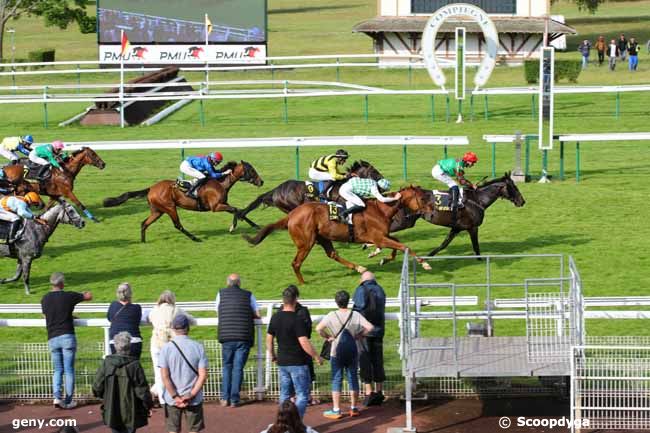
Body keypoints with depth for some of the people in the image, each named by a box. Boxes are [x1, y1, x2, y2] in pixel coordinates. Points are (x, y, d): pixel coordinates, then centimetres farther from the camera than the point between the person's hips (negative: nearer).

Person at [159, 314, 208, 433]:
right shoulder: (198, 347, -5)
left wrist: (175, 397, -11)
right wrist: (191, 395, -12)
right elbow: (203, 375, -11)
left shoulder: (166, 348, -7)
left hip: (172, 399, 0)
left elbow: (165, 376, -12)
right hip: (194, 400, 0)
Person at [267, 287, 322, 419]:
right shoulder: (297, 320, -18)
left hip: (282, 362, 7)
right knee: (302, 395, -1)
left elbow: (269, 338, 12)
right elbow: (304, 343, -21)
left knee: (285, 395, 15)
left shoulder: (275, 318, 3)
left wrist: (272, 355, 27)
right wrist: (317, 357, -11)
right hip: (298, 363, -7)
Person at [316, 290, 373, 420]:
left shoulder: (332, 316, -8)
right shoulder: (355, 315, -4)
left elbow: (318, 328, -14)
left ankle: (336, 410, 2)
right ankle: (354, 408, 17)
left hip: (337, 351, -2)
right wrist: (359, 335, 2)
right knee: (353, 378, 12)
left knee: (336, 380, 3)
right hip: (353, 351, 2)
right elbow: (369, 327, -12)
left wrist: (327, 337, 0)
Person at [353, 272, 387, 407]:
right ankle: (379, 392, 13)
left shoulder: (361, 290, -7)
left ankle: (369, 392, -8)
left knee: (364, 361, -2)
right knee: (377, 361, 11)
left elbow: (358, 308, -13)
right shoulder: (380, 291, 10)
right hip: (378, 330, 5)